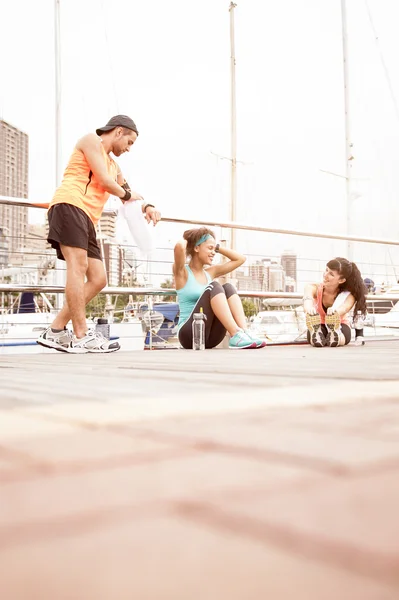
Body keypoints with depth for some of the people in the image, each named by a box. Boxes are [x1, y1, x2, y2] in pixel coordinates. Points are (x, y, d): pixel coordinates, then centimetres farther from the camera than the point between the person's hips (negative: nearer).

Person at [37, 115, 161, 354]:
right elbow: (104, 181, -5)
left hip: (87, 220, 9)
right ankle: (82, 337, -25)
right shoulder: (91, 141, 7)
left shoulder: (114, 166, 33)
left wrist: (147, 207, 12)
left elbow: (131, 196, 34)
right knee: (78, 266, -21)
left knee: (98, 279, 0)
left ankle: (56, 332, 1)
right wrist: (126, 195, 12)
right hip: (69, 206, -9)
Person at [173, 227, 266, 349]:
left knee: (228, 288, -12)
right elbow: (179, 247, -24)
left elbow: (240, 259, 21)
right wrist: (186, 240, -1)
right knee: (213, 287, -24)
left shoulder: (210, 272, 17)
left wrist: (217, 246, 17)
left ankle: (244, 333, -28)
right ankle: (235, 336, -37)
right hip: (190, 335, -6)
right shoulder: (182, 272, -2)